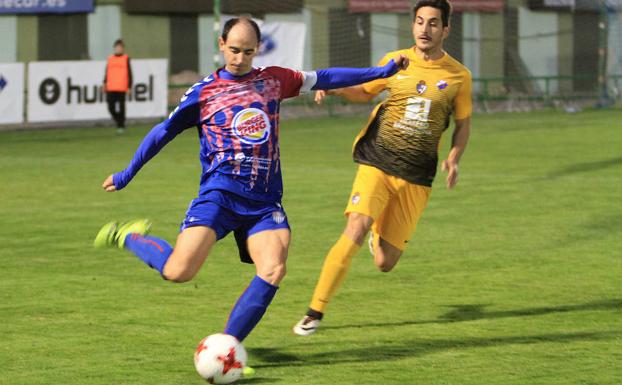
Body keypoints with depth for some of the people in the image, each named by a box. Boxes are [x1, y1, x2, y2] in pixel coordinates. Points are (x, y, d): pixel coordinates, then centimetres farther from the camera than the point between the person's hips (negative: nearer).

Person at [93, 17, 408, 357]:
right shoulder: (204, 91, 4)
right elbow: (165, 131, 12)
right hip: (220, 193, -3)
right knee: (178, 272, -18)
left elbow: (323, 78, 20)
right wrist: (127, 175, 17)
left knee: (273, 269, -21)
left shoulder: (274, 80, 12)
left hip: (264, 201, 3)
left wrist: (381, 71, 20)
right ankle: (127, 237, 13)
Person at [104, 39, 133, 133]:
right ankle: (118, 120, 22)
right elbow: (107, 72, 16)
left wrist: (129, 87, 0)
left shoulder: (126, 58, 5)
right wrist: (105, 83, 5)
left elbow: (129, 73, 4)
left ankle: (121, 126, 4)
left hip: (121, 88, -3)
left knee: (121, 108, -3)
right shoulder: (110, 59, 13)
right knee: (111, 107, 0)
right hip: (111, 88, 3)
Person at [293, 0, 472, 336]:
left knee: (384, 264, 1)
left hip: (416, 177, 1)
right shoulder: (395, 62, 3)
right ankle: (315, 311, -16)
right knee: (355, 231, -25)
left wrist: (454, 157, -4)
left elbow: (463, 123, 14)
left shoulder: (459, 76, 2)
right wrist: (335, 89, 1)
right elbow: (364, 92, 20)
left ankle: (380, 233, 40)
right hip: (377, 163, -1)